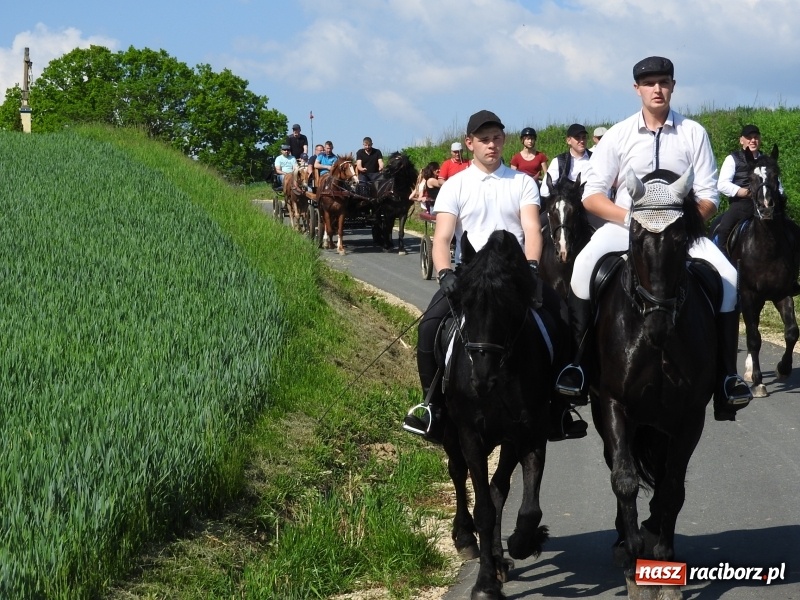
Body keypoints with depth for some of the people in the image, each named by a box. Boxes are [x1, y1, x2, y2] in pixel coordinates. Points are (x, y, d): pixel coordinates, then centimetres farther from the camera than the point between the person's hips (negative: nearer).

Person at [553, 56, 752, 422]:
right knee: (584, 266, -29)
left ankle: (726, 376, -14)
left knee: (727, 276, -23)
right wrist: (628, 217, -15)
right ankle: (575, 363, -20)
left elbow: (709, 197, 2)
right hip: (625, 223, 0)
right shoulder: (618, 135, 3)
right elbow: (592, 195, 1)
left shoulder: (693, 133, 3)